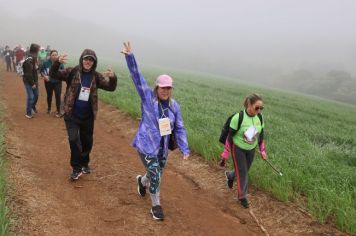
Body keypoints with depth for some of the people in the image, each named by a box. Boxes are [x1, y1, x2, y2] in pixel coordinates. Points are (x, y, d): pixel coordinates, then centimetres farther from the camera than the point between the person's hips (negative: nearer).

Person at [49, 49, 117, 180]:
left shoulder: (96, 76, 0)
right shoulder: (72, 72, -6)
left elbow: (110, 87, -3)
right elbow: (53, 75, -11)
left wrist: (113, 77, -26)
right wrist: (58, 63, -31)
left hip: (88, 116, 3)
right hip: (72, 114, -3)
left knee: (87, 141, 15)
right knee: (74, 139, -15)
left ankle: (84, 163, 40)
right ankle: (76, 168, 2)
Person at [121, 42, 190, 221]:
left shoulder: (174, 106, -1)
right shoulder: (148, 97, -10)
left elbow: (179, 129, 1)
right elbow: (137, 77, -18)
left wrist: (185, 149, -7)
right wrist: (130, 57, -28)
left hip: (163, 149, 5)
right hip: (146, 146, -5)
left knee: (156, 175, 19)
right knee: (155, 176, -8)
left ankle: (142, 181, 55)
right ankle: (156, 206, 15)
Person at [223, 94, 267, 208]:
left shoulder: (259, 117, -9)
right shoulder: (238, 118, -25)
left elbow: (261, 135, 6)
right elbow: (230, 137, -17)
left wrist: (262, 150, 6)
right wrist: (225, 155, -14)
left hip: (251, 150, 5)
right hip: (238, 149, -5)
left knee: (244, 171, 17)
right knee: (242, 173, 1)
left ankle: (230, 175, 50)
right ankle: (242, 196, 23)